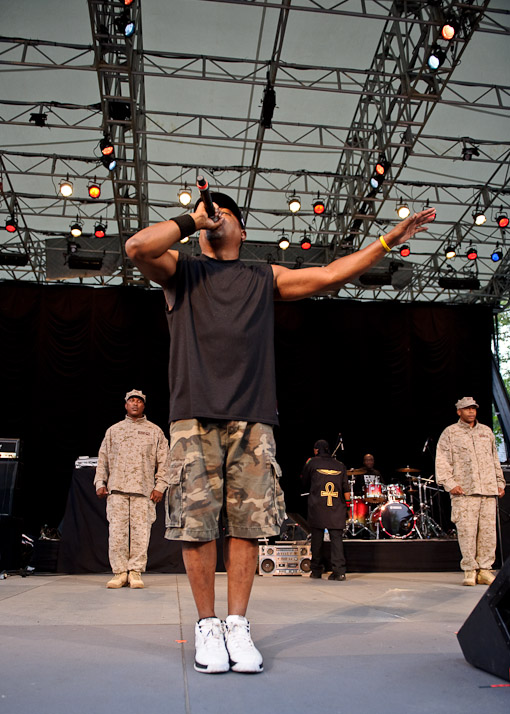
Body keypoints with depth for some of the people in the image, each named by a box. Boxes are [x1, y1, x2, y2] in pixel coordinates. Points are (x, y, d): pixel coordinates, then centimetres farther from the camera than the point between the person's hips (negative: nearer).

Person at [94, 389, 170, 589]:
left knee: (140, 533, -5)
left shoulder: (154, 431, 14)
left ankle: (135, 572, 2)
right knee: (117, 533, -3)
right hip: (116, 490, 1)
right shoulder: (113, 430, 19)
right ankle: (120, 572, 4)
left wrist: (160, 486, -1)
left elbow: (163, 461, 9)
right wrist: (100, 483, 5)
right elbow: (103, 459, 17)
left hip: (143, 490, -1)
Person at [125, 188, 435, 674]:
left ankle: (237, 625, 13)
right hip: (194, 415, -1)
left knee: (247, 524, 0)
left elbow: (331, 274, 17)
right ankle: (207, 625, 13)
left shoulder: (265, 279, 21)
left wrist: (389, 240, 16)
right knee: (196, 524, -2)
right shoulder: (181, 271, 16)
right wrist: (192, 219, 7)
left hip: (252, 419, 2)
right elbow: (138, 247, -3)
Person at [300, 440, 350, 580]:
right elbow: (346, 491, 9)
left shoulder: (312, 463, 3)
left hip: (317, 508, -1)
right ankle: (339, 571, -8)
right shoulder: (340, 465, 10)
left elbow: (304, 486, 12)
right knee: (337, 538, 0)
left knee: (317, 539, 7)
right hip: (337, 508, 2)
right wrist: (345, 507, 16)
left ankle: (316, 570, 13)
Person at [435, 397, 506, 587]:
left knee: (488, 530, 1)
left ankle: (484, 569, 10)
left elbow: (495, 460, 25)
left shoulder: (486, 432, 20)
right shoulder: (450, 433, 6)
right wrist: (450, 483, -11)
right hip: (464, 491, -4)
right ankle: (469, 570, 2)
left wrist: (500, 483, 18)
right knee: (466, 530, -7)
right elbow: (442, 461, 0)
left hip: (488, 490, 4)